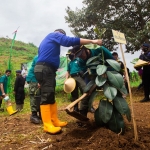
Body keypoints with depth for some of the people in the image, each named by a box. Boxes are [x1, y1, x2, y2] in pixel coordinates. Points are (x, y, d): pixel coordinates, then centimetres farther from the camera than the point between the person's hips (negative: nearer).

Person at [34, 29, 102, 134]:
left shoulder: (47, 40, 32)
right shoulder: (55, 35, 5)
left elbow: (41, 55, 28)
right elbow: (70, 41, -13)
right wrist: (92, 41, -12)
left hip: (46, 69, 10)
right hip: (45, 69, -10)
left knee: (51, 97, 8)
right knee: (46, 96, -14)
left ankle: (55, 121, 11)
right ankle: (48, 125, -15)